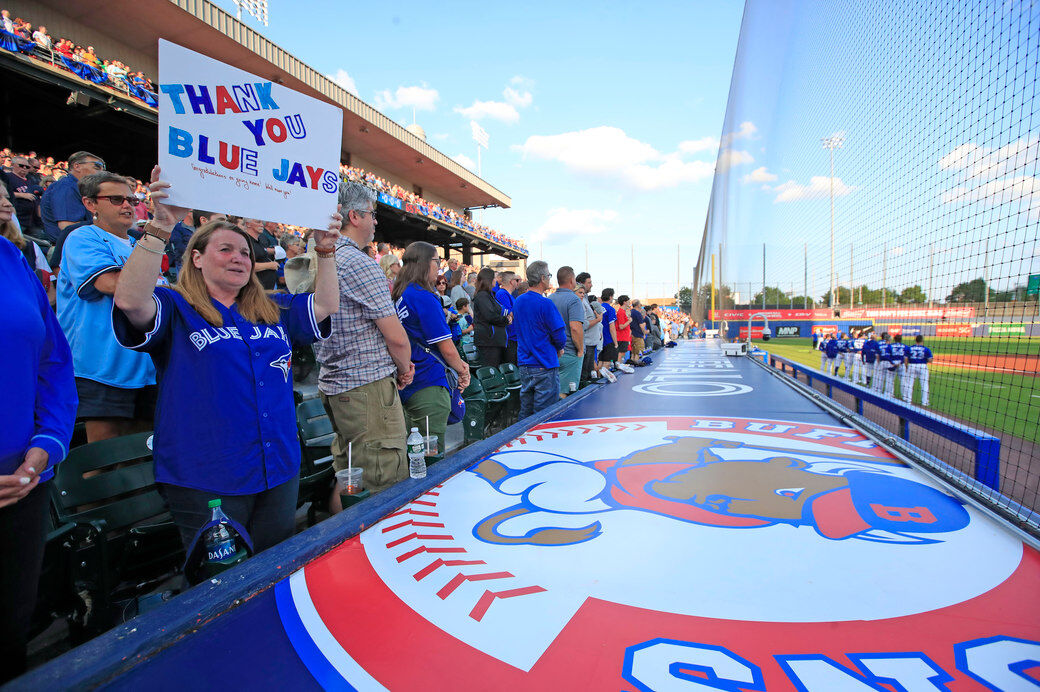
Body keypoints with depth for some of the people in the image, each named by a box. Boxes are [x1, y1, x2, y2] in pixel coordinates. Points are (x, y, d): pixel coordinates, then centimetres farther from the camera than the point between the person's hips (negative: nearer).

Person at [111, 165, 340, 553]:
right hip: (206, 480, -5)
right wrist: (161, 228, -27)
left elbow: (326, 306, 11)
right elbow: (130, 301, -22)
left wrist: (325, 251, 4)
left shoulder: (274, 310, 14)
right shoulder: (176, 309, -3)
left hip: (279, 473, 5)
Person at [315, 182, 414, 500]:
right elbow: (396, 337, -17)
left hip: (333, 383, 10)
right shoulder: (359, 263, -15)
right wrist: (404, 369, 4)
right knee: (387, 488, -3)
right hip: (367, 387, -10)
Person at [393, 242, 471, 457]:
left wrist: (458, 364, 13)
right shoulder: (424, 297, -15)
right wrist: (462, 370, 6)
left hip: (405, 384, 9)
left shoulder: (399, 296, 12)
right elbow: (447, 349, -14)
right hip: (429, 386, -9)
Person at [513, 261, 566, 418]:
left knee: (525, 413, 16)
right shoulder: (545, 304, -16)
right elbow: (560, 336, -14)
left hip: (524, 364, 8)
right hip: (545, 366, -7)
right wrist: (559, 348, 7)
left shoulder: (518, 301, 7)